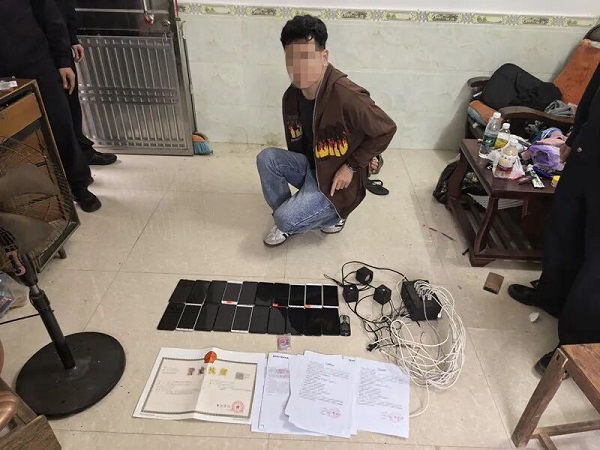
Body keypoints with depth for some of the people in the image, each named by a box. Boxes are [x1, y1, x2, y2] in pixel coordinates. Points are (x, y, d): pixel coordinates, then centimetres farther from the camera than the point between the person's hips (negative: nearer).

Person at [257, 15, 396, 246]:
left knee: (285, 219, -20)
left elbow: (386, 130, -19)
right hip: (309, 166, 7)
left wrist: (352, 165, -18)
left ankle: (333, 216, 10)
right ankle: (290, 217, 4)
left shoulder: (346, 96, -29)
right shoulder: (291, 96, -6)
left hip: (336, 178, -7)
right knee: (266, 158, -14)